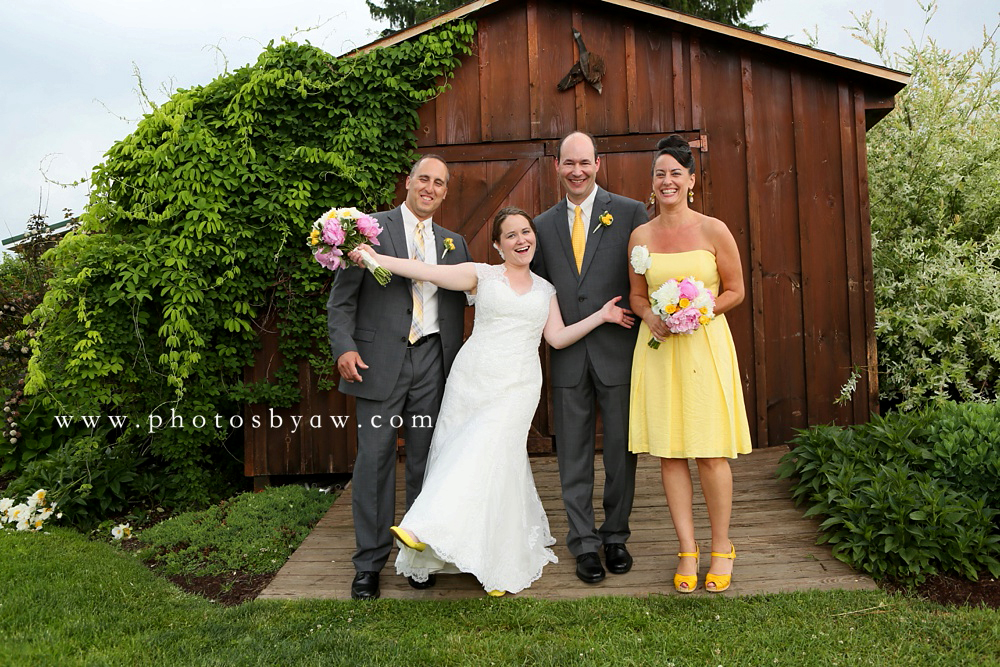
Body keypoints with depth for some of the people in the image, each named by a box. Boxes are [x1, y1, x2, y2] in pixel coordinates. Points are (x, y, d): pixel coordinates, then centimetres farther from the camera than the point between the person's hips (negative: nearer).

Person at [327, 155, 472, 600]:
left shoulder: (454, 243, 16)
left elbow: (458, 306, 14)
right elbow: (341, 298, 0)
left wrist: (455, 362, 8)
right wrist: (344, 346, -14)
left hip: (432, 361, 3)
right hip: (379, 361, -3)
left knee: (426, 459, 8)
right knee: (374, 460, 0)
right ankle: (369, 563, 14)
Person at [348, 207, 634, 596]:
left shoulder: (545, 289, 16)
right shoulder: (482, 275, 6)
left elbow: (558, 337, 10)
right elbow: (428, 272, -5)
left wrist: (601, 316, 1)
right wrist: (373, 257, -16)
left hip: (516, 387, 1)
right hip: (472, 379, 0)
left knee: (488, 455, -16)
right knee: (458, 455, 1)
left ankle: (429, 530, -13)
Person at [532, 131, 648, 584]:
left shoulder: (630, 213, 1)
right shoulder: (543, 225, 10)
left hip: (618, 351, -2)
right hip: (568, 355, 2)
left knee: (621, 449, 9)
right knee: (573, 454, 8)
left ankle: (616, 536, 28)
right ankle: (584, 543, 21)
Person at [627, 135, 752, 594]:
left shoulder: (714, 231, 0)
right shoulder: (640, 235, 7)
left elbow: (735, 291, 4)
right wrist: (651, 318, -7)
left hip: (705, 344, -2)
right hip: (657, 347, 2)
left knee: (711, 452, -1)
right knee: (669, 452, 3)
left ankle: (721, 548, 19)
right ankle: (687, 551, 16)